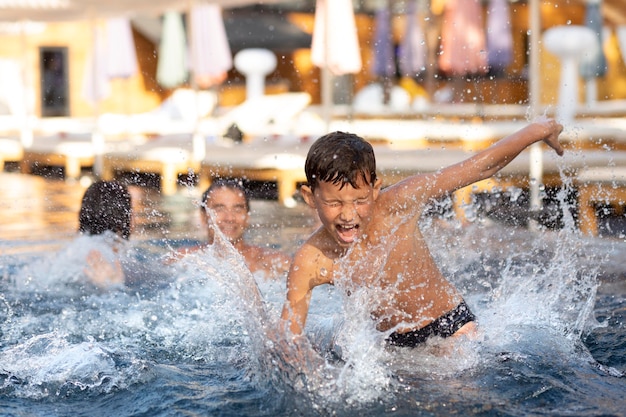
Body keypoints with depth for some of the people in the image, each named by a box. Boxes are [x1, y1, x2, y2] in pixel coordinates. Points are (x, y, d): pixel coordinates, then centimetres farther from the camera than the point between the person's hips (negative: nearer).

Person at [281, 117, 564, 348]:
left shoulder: (397, 205, -26)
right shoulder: (309, 264, -23)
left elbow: (482, 167, -17)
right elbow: (287, 342, -19)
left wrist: (538, 130, -10)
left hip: (452, 326, -2)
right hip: (392, 343, 2)